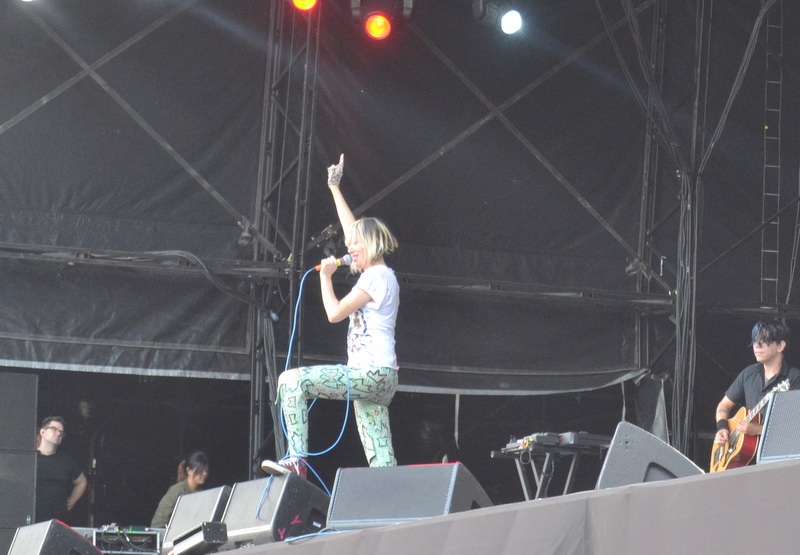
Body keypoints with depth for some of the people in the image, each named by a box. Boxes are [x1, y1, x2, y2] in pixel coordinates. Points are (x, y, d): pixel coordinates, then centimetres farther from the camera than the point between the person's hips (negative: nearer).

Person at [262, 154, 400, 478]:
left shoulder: (377, 276, -7)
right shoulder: (378, 274, 20)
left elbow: (335, 313, -12)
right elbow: (353, 228, 32)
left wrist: (325, 276, 3)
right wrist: (334, 189, 37)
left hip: (371, 373, -10)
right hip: (376, 378, 10)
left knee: (292, 380, -15)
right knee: (381, 462, 0)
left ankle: (297, 457, -22)